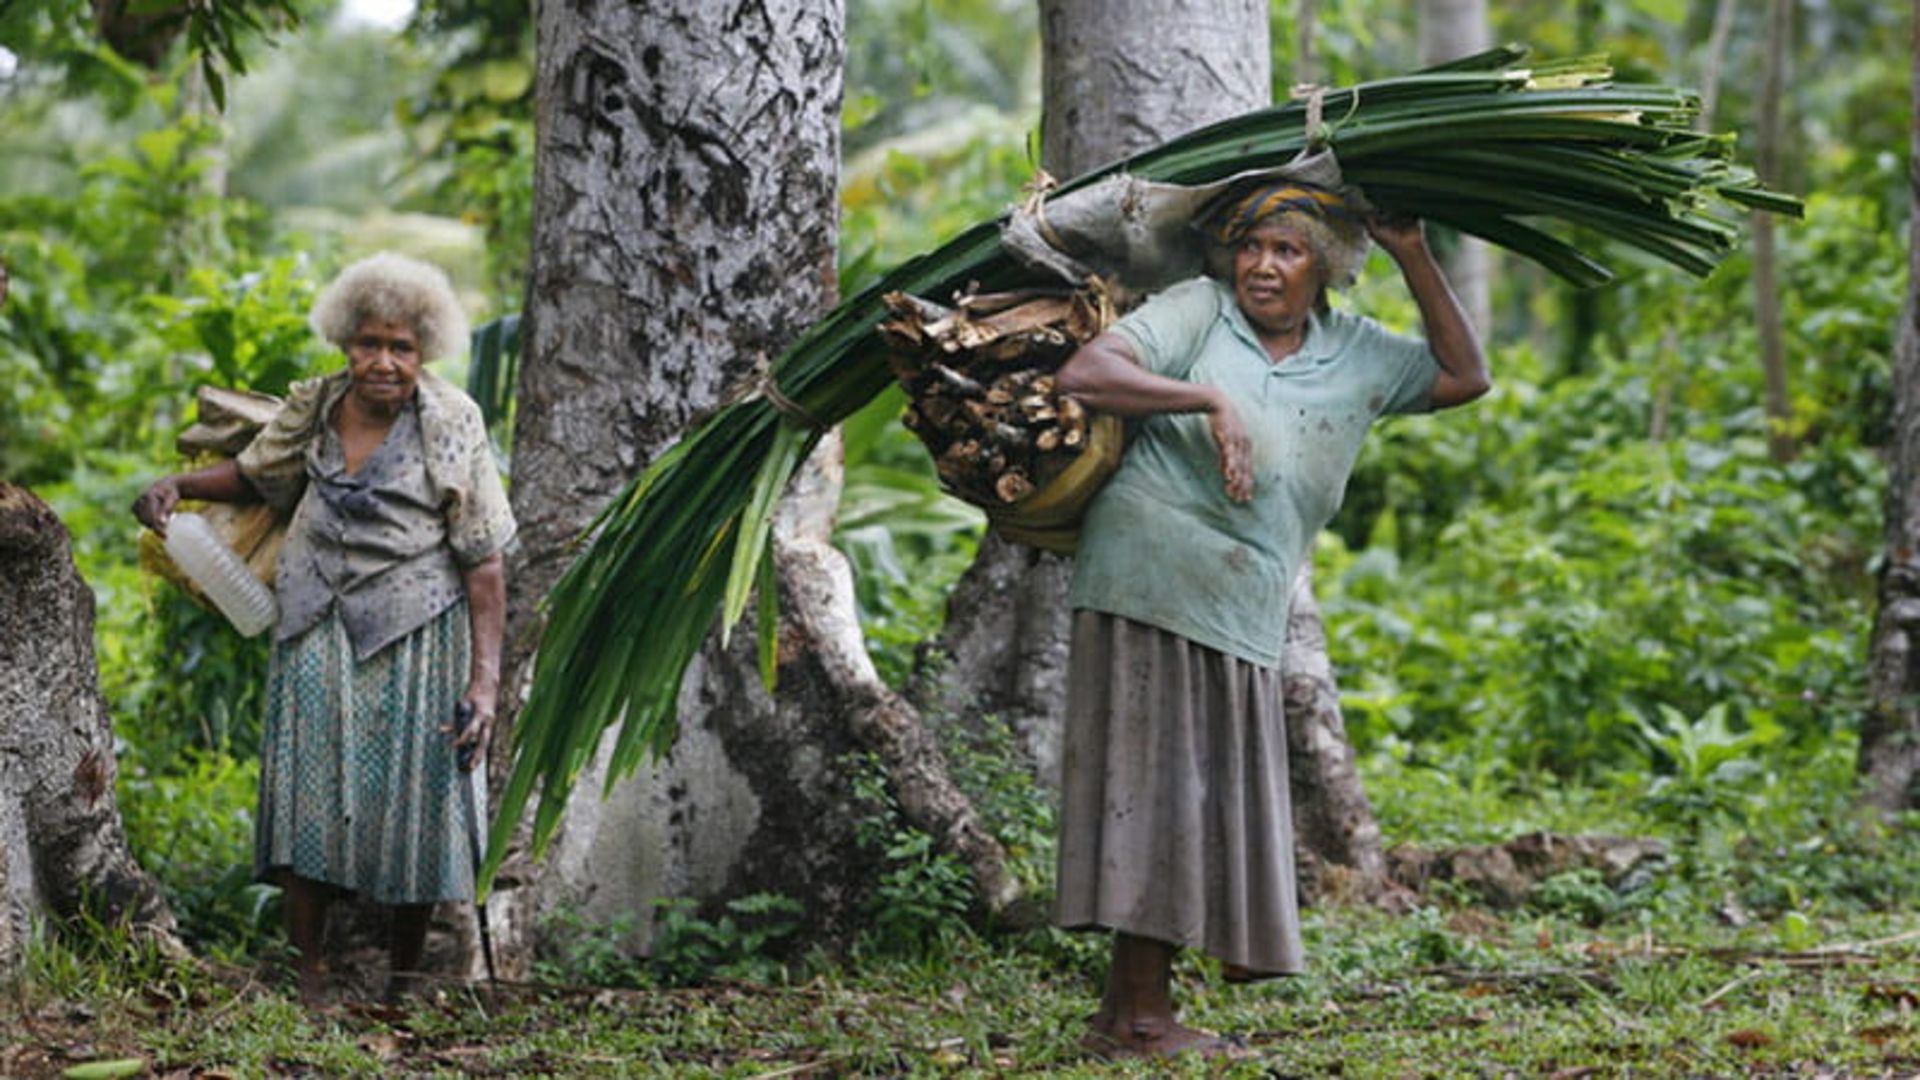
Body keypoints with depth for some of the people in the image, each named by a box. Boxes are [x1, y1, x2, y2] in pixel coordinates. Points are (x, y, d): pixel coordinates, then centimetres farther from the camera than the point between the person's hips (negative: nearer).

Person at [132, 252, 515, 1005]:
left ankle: (402, 989, 15)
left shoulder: (452, 425, -9)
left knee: (409, 806, 1)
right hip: (318, 632, 3)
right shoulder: (313, 408, 2)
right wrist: (176, 485, 3)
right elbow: (254, 475, 22)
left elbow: (484, 561, -9)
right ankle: (308, 986, 6)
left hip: (411, 635, -3)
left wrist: (485, 678, -14)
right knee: (308, 801, 0)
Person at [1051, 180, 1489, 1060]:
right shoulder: (1198, 311, -2)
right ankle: (1142, 1017, -3)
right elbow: (1082, 374, -13)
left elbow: (1464, 377, 17)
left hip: (1243, 622, 6)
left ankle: (1122, 1015, 12)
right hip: (1150, 587, -6)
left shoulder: (1357, 356, 15)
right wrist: (1210, 401, -22)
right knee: (1156, 788, -7)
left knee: (1218, 808, 6)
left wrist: (1413, 258, 10)